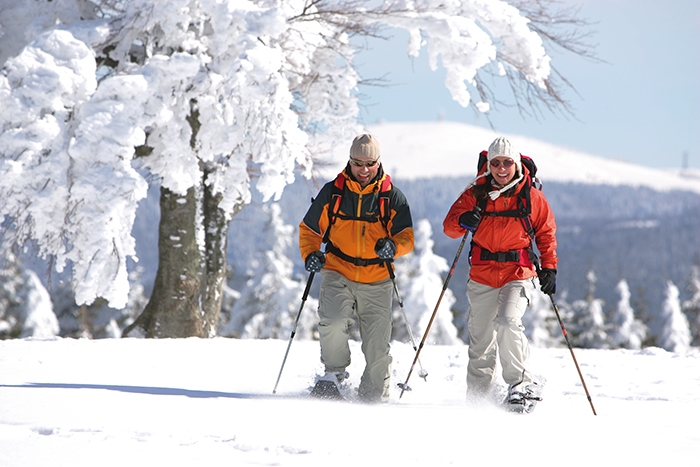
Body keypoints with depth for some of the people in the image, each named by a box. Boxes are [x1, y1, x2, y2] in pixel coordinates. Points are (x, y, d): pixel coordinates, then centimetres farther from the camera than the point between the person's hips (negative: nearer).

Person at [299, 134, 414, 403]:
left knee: (377, 344, 0)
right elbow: (309, 229, 13)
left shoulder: (392, 197, 4)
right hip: (338, 273, 0)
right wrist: (311, 254, -7)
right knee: (333, 322, -25)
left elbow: (406, 237, 0)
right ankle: (334, 373, -2)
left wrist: (393, 246, -24)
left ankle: (374, 396, 15)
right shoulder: (332, 192, 5)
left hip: (377, 281, 0)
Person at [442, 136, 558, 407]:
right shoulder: (476, 194, 4)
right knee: (481, 338, 7)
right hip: (482, 275, 2)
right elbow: (449, 226, 2)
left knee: (507, 322, -25)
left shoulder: (532, 197, 3)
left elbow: (546, 233, 12)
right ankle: (477, 395, 19)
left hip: (518, 274, -2)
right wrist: (463, 221, -21)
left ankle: (522, 384, -13)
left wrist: (549, 268, 2)